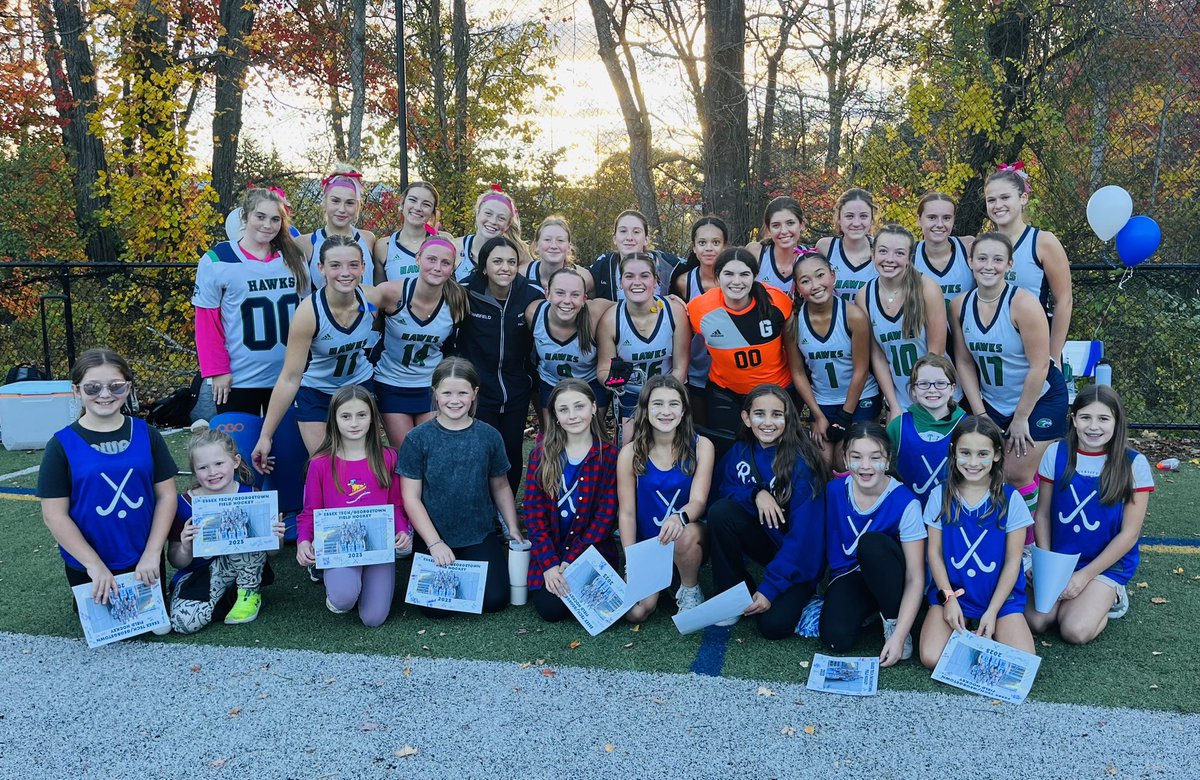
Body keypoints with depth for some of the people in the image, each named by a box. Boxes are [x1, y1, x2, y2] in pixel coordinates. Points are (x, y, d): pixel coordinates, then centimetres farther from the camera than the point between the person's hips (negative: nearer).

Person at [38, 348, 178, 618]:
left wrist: (152, 553, -11)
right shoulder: (62, 445, -11)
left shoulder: (147, 435, -6)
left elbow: (166, 495, -3)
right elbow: (54, 514, -10)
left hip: (144, 561, 2)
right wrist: (94, 564, -14)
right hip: (88, 566, -1)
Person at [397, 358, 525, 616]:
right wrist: (435, 544, -13)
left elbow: (500, 487, 11)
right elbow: (411, 498, -6)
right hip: (435, 539, -1)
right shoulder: (418, 438, -7)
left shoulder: (489, 436, -1)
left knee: (495, 600, -11)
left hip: (481, 537, 2)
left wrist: (513, 529, 6)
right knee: (436, 607, -14)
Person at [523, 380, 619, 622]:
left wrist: (572, 560, -14)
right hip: (549, 550, 1)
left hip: (592, 550, -1)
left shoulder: (609, 455, -5)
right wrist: (549, 564, -14)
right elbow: (533, 510, -4)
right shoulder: (542, 452, -1)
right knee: (550, 608, -17)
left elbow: (606, 516, -7)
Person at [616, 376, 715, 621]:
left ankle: (690, 590, -5)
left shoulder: (701, 446, -6)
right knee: (636, 612, -20)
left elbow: (698, 501, -16)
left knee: (685, 534, -37)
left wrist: (680, 518, -40)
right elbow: (627, 513, -5)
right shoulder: (631, 453, -5)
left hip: (691, 540, -1)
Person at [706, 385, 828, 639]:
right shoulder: (741, 451, -5)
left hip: (799, 556, -4)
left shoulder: (801, 463, -22)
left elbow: (803, 534, -24)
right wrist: (755, 494, -25)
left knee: (773, 625, -24)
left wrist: (769, 588, -26)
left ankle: (800, 594, 10)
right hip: (764, 539, 5)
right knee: (720, 511, -24)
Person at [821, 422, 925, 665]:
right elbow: (826, 540, 7)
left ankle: (893, 622, -14)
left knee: (871, 542, -36)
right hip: (848, 575, 2)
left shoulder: (905, 502, -20)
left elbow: (915, 579, -21)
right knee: (835, 638, -28)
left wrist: (899, 635, -27)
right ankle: (869, 611, 6)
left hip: (886, 577, -2)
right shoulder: (834, 490, -9)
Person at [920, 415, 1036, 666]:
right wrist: (949, 599, -9)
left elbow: (1012, 561, -3)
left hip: (1000, 594, 0)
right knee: (932, 658, -20)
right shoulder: (941, 497, -2)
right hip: (951, 591, 0)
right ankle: (960, 628, 9)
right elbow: (935, 553, 1)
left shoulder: (1010, 499, -5)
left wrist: (992, 612, -9)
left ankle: (987, 630, 7)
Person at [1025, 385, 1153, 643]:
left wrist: (1085, 576, -12)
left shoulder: (1134, 464, -12)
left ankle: (1107, 597, 10)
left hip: (1108, 563, -2)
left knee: (1076, 631, -20)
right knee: (1036, 621, -17)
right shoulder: (1056, 453, -5)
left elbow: (1129, 534, -9)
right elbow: (1042, 515, 0)